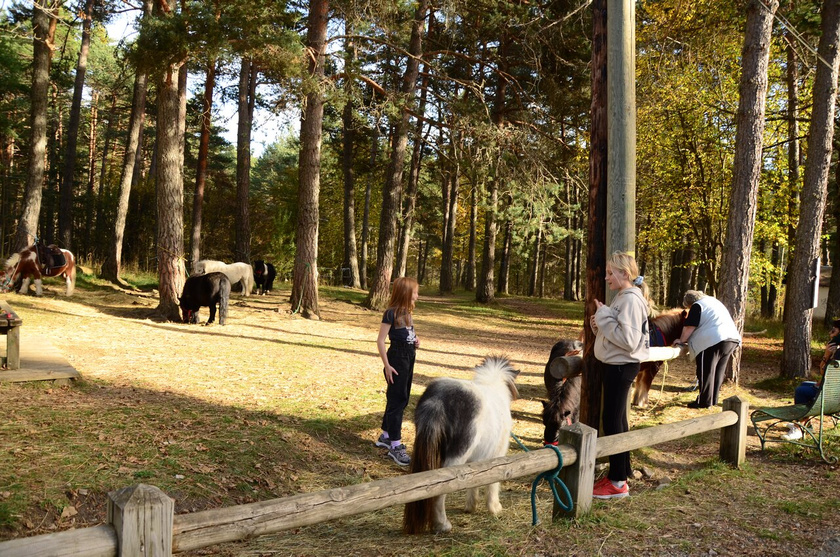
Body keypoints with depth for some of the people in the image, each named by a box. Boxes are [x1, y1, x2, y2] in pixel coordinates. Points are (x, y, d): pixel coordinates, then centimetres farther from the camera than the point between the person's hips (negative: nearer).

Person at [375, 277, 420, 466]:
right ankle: (395, 446, 0)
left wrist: (415, 341, 3)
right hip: (397, 358, -9)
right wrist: (387, 365, -17)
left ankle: (385, 436, 29)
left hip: (409, 358, 9)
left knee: (402, 399, 15)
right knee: (396, 400, -5)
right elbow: (380, 341, -14)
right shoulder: (391, 313, -14)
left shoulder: (407, 313, 10)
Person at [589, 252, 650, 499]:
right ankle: (620, 472, 26)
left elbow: (628, 340, -26)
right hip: (614, 365, 10)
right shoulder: (621, 297, 12)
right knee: (617, 420, 16)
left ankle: (618, 482, 3)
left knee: (612, 421, -4)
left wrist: (604, 317, -20)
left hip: (622, 366, -10)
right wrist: (600, 323, -1)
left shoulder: (631, 300, -18)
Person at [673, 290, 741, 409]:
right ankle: (713, 399, 21)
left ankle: (704, 402, 1)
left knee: (706, 372, -1)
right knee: (718, 371, 15)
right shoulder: (714, 301, 27)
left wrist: (681, 340, 4)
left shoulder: (697, 306, 0)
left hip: (714, 340, -9)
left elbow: (689, 327, -7)